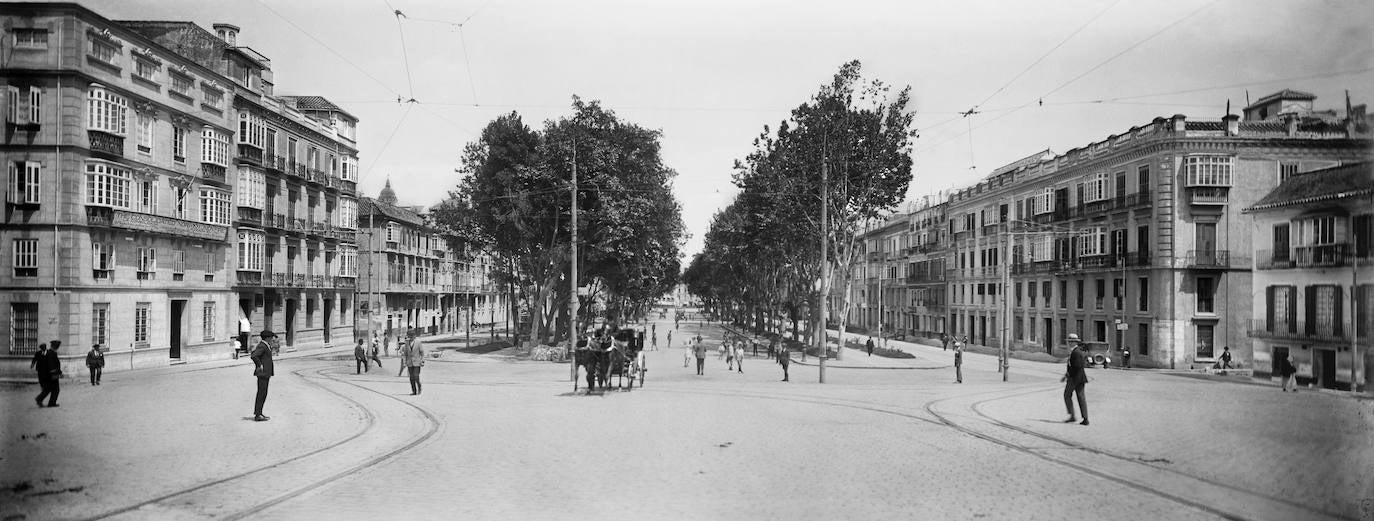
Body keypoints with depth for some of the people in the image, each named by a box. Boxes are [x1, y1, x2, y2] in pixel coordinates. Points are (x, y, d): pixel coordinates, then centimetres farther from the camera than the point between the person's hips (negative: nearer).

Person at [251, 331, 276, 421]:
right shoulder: (262, 346, -15)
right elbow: (253, 356, -29)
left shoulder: (265, 346, 16)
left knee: (263, 394, 14)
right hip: (262, 373, -10)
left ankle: (259, 413, 21)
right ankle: (257, 415, -7)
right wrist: (260, 365, -19)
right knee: (261, 393, -8)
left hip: (265, 374, 10)